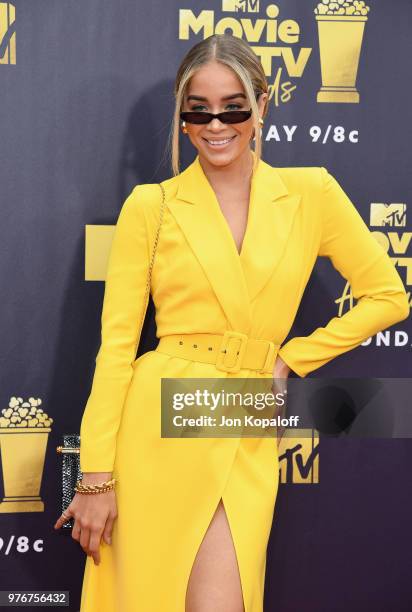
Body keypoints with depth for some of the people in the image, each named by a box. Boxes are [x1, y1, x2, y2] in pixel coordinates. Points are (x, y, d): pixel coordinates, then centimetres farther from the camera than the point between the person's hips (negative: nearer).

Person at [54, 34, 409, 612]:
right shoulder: (149, 206, -1)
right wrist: (97, 475, -6)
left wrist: (292, 357, 2)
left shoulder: (311, 192, 2)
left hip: (245, 439, 1)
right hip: (158, 429, 0)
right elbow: (117, 342, -3)